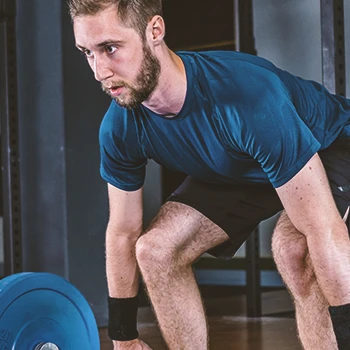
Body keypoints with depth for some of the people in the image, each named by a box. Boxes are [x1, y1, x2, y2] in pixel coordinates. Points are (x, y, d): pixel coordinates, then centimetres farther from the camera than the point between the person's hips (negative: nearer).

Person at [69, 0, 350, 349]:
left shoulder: (247, 96, -42)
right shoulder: (120, 127, -22)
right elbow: (123, 233, -6)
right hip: (236, 171, 6)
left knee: (293, 248, -35)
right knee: (156, 250, -9)